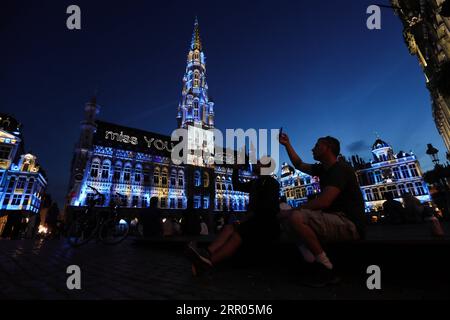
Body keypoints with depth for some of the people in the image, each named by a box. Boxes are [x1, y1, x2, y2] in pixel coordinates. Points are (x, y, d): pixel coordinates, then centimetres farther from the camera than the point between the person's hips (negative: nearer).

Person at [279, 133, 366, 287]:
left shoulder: (340, 168, -15)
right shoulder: (323, 169, 13)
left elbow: (323, 201, -26)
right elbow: (299, 165, 25)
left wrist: (293, 210, -18)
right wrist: (287, 144, 23)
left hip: (349, 225, -10)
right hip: (339, 220, 10)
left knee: (296, 218, -27)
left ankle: (327, 268, -11)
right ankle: (319, 268, 3)